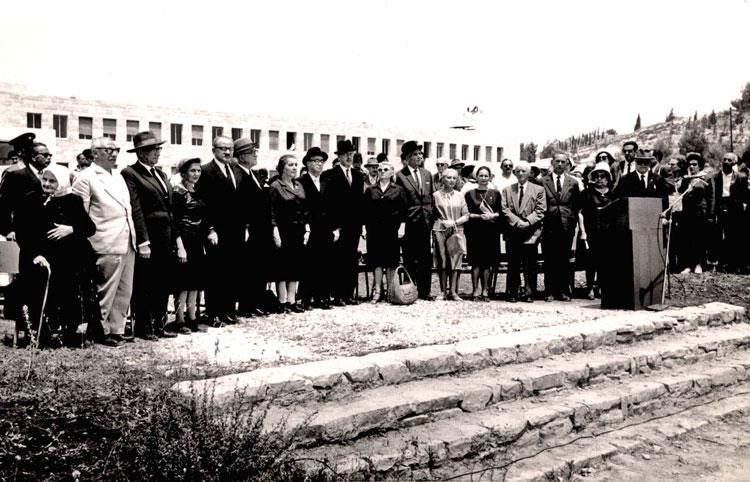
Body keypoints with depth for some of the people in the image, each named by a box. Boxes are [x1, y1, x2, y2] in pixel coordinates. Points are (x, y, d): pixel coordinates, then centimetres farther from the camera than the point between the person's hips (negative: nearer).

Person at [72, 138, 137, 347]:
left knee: (124, 292, 11)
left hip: (127, 243, 8)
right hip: (107, 245, -8)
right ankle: (101, 331, 13)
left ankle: (117, 330, 21)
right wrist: (86, 243, -10)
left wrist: (135, 238, 14)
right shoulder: (86, 178, -6)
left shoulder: (119, 177, 18)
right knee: (106, 292, 0)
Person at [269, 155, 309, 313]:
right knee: (282, 265, -1)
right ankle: (283, 301, 6)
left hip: (299, 231, 6)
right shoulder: (275, 186, -5)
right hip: (284, 230, -6)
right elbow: (272, 212, -9)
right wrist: (275, 233, -16)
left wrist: (307, 229, 7)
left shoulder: (299, 186, 12)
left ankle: (291, 300, 13)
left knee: (296, 265, 7)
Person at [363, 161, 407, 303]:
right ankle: (377, 291, 2)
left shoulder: (399, 190, 5)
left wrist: (402, 227, -7)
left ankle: (390, 291, 10)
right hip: (375, 229, 1)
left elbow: (403, 211, 2)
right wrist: (365, 228, 1)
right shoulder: (370, 190, 9)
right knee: (377, 259, -1)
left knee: (391, 260, 2)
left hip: (392, 228, -1)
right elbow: (366, 211, 8)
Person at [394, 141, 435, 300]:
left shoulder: (427, 174, 12)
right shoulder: (400, 176, -5)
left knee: (426, 258, 8)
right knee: (410, 259, 2)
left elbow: (432, 197, 16)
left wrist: (432, 217, 9)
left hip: (426, 221, 5)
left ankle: (425, 291, 15)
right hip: (410, 223, -5)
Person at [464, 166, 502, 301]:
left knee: (488, 261, 2)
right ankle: (476, 290, 2)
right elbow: (467, 213, 1)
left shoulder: (495, 193, 10)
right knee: (476, 261, -4)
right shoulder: (470, 194, 6)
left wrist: (493, 215, -13)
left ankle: (485, 290, 10)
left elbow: (500, 212, 7)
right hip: (475, 230, -1)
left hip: (491, 230, 1)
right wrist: (480, 216, -13)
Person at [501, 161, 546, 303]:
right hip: (513, 232, 1)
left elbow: (540, 211, 0)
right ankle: (512, 293, 8)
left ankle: (529, 293, 7)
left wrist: (527, 222, -13)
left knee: (530, 265, 0)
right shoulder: (507, 190, 14)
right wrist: (517, 222, -11)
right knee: (513, 265, 3)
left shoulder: (538, 190, 9)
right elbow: (505, 209, 3)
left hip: (531, 232, -1)